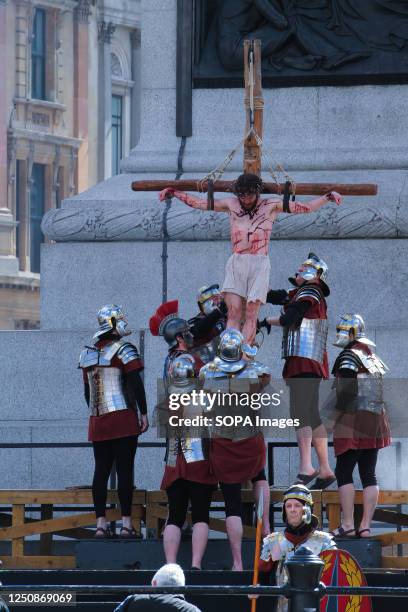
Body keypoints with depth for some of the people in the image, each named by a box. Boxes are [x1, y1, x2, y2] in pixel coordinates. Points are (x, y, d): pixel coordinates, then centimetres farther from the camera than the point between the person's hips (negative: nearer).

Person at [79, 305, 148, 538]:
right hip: (123, 418, -6)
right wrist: (144, 413, -7)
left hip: (98, 422, 6)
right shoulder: (125, 350, -6)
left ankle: (101, 523, 6)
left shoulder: (89, 354, 14)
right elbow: (136, 384, -12)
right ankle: (127, 523, -5)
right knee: (125, 469, -4)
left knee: (101, 470, 7)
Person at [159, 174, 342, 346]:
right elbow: (200, 203, 23)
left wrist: (327, 197, -3)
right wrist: (174, 193, 22)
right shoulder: (231, 204, 14)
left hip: (259, 263, -2)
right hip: (236, 263, 2)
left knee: (251, 313, -10)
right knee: (234, 311, -11)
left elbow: (305, 207, 8)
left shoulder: (271, 205, 9)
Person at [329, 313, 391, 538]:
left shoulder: (349, 357, -8)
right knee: (369, 475, 6)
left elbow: (348, 390, -18)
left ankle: (348, 524, -10)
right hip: (375, 421, 8)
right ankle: (365, 526, 4)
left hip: (354, 420, -8)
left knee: (344, 472, -4)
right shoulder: (374, 358, 16)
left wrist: (335, 410, -7)